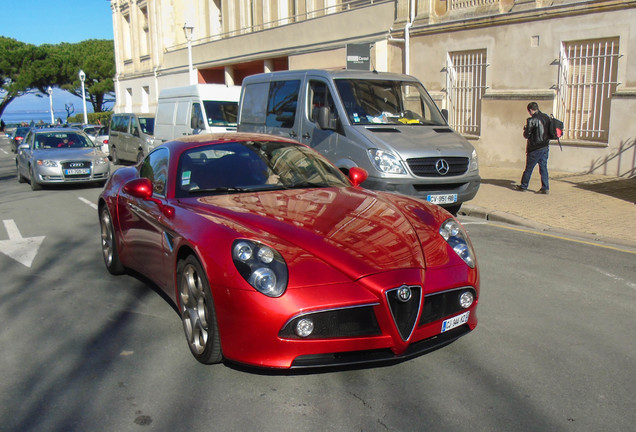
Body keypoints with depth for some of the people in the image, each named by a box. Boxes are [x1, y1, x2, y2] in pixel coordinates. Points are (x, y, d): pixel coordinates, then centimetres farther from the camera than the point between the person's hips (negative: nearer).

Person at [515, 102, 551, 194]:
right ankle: (545, 188, 5)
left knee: (529, 168, 6)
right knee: (543, 167, 8)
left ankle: (523, 186, 18)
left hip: (535, 148, -6)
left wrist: (525, 128, 6)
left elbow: (526, 135, -12)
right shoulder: (546, 117, 6)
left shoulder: (531, 120, -15)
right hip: (546, 146, 6)